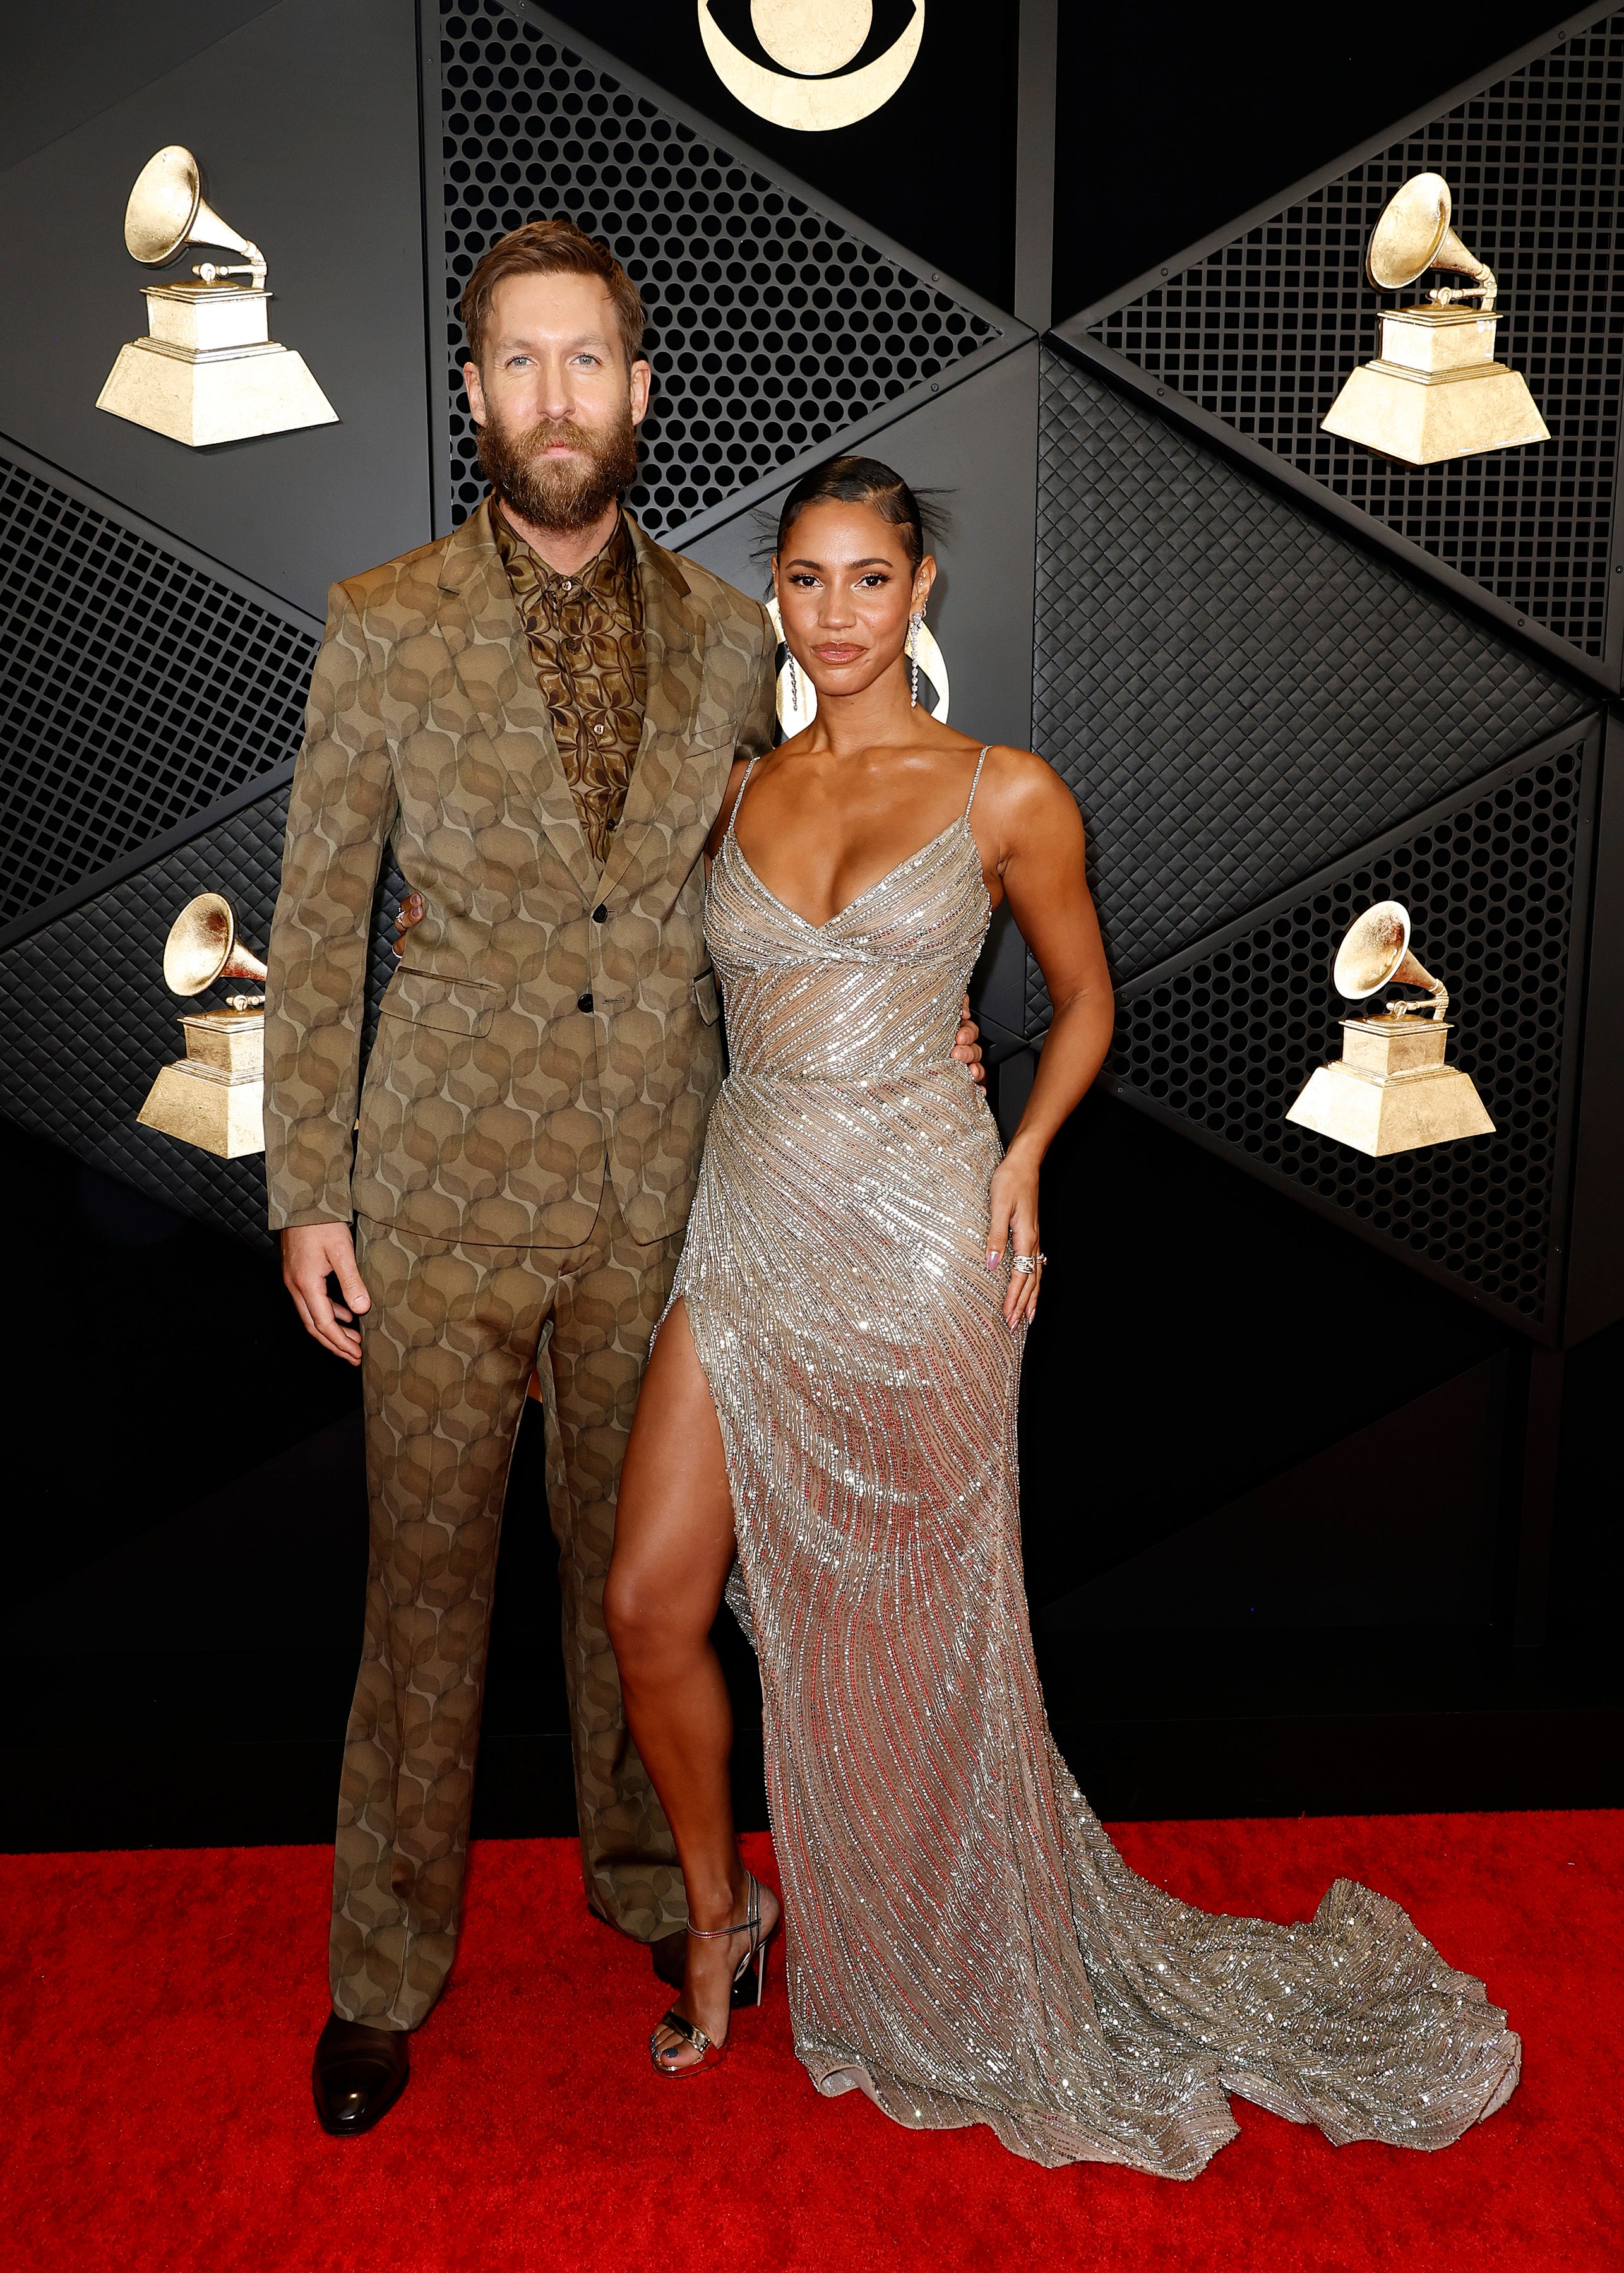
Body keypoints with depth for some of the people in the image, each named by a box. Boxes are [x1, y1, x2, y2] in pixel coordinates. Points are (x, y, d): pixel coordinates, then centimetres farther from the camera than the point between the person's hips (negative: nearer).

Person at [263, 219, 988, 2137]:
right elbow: (314, 928, -2)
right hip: (448, 1186, -2)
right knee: (427, 1574, 9)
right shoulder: (382, 627, -4)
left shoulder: (724, 631, 3)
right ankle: (388, 1961, 28)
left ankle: (645, 1865, 39)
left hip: (660, 1189, 2)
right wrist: (305, 1198, -4)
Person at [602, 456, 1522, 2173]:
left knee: (906, 1631, 8)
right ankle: (721, 1914, 29)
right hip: (748, 1233, 4)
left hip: (912, 1244, -4)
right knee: (650, 1602, 1)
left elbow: (1084, 999, 10)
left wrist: (1022, 1159, -6)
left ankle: (952, 1983, 34)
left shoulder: (1006, 795, -2)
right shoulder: (738, 789, 9)